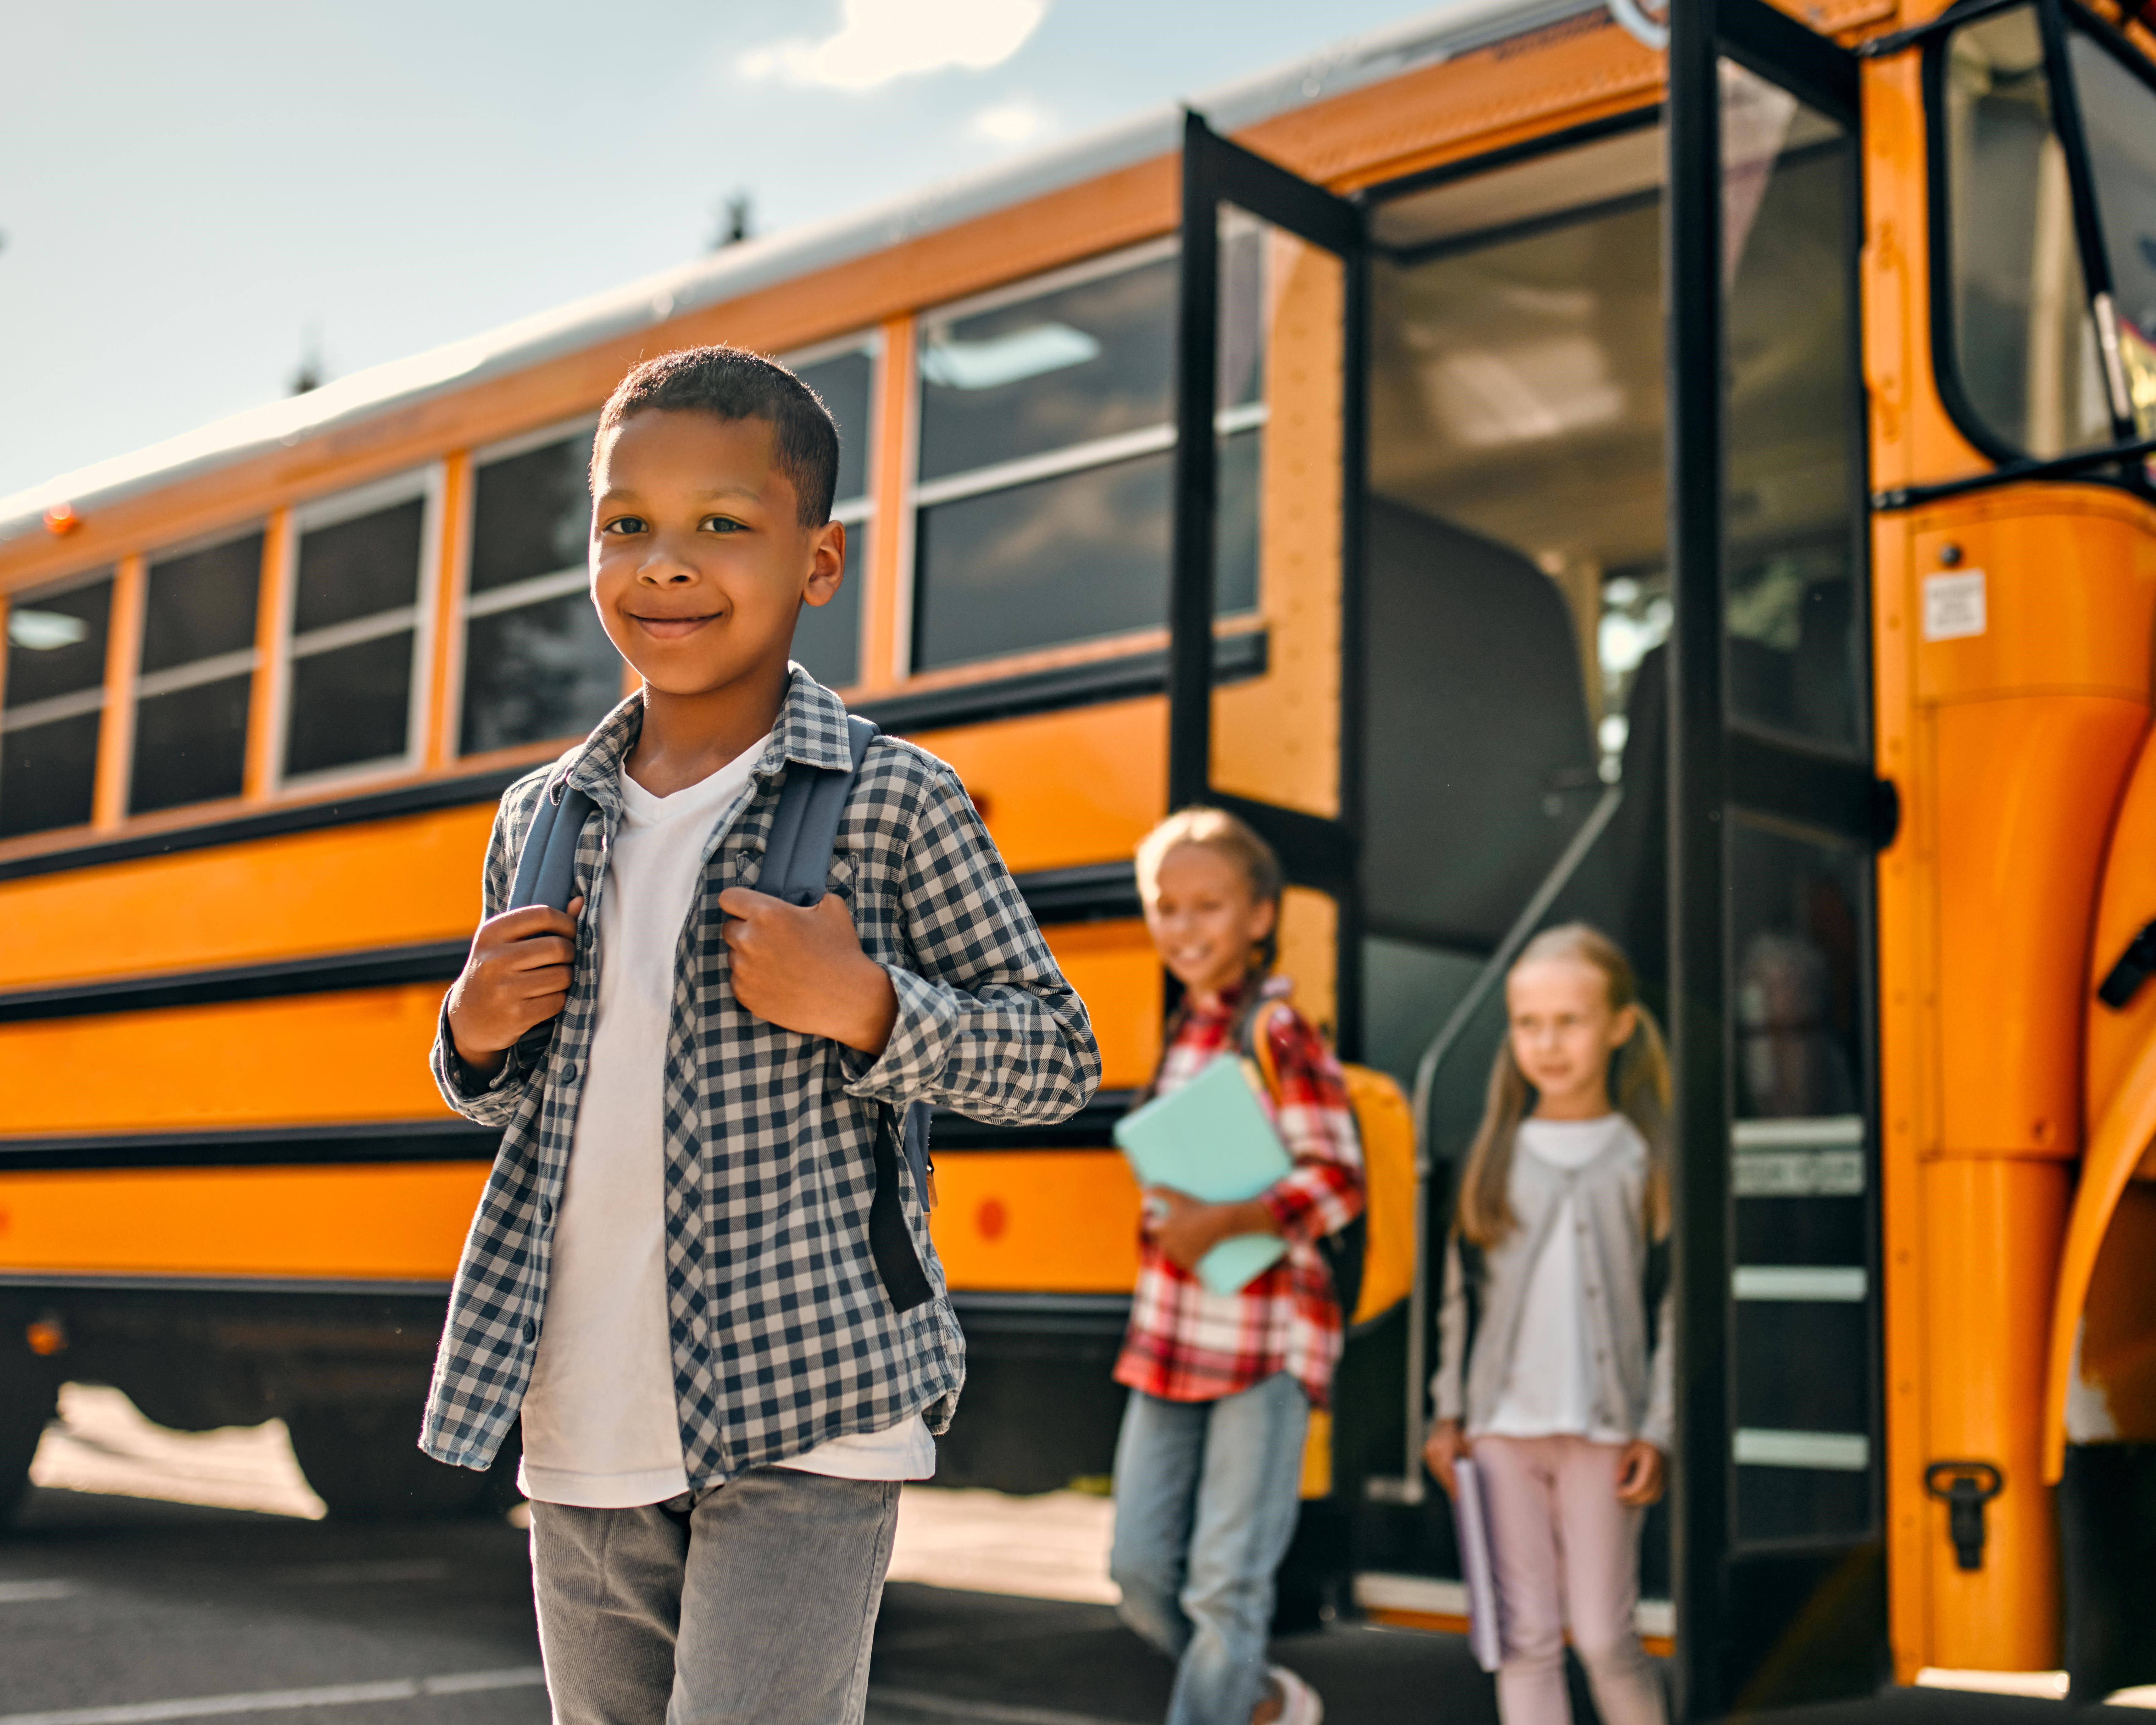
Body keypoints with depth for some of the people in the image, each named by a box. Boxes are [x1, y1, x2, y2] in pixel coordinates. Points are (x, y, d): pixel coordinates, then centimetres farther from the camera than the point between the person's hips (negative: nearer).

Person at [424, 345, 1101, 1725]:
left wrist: (862, 1008, -18)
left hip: (803, 1419, -5)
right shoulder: (544, 821, 8)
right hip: (584, 1436, 5)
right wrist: (480, 1038, -2)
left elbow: (1061, 1061, -3)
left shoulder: (896, 805, -6)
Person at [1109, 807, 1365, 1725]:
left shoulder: (1279, 1034, -10)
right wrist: (1169, 1222, 10)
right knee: (1141, 1568, 10)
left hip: (1267, 1340, -8)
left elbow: (1339, 1181, -16)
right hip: (1172, 1339, 8)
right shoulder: (1184, 1029, 13)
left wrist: (1222, 1221, -25)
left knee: (1225, 1586, -2)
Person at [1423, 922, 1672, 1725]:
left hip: (1604, 1432, -2)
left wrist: (1656, 1430, -5)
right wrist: (1450, 1412, 7)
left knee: (1603, 1635, 1)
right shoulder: (1497, 1156, 6)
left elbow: (1674, 1302, 0)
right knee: (1525, 1638, 5)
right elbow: (1462, 1292, 10)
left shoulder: (1645, 1159, -1)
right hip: (1504, 1427, 2)